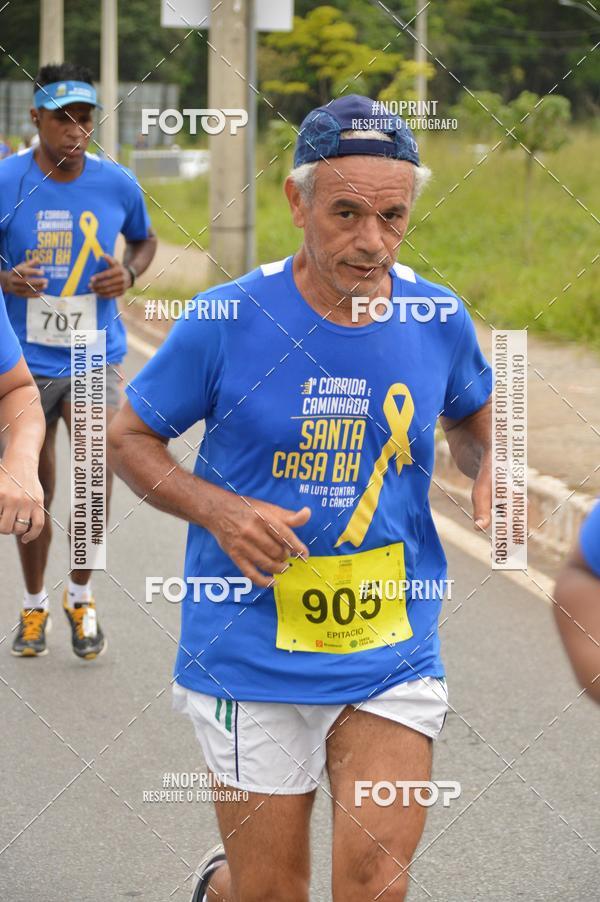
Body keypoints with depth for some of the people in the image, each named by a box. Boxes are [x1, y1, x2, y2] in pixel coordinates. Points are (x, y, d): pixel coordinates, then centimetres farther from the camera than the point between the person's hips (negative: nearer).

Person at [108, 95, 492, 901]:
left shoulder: (440, 322, -2)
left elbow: (470, 416, 19)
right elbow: (127, 436, 1)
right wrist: (216, 510, -16)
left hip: (393, 651, 2)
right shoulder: (227, 321, -11)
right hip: (253, 655, -2)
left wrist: (489, 467, -4)